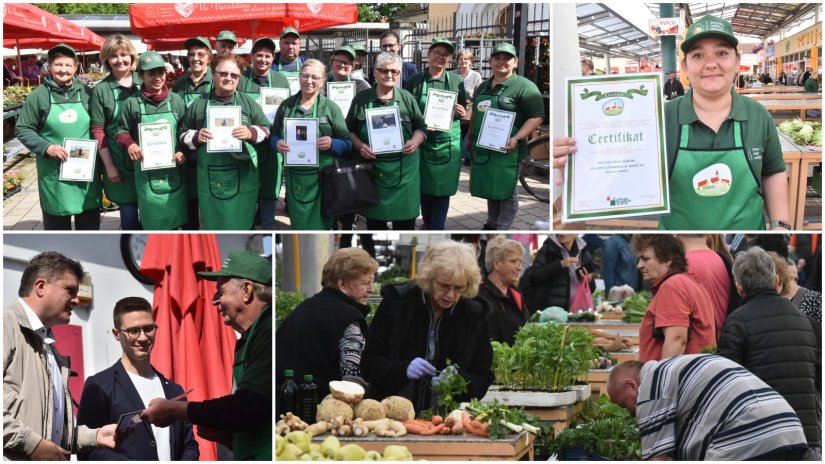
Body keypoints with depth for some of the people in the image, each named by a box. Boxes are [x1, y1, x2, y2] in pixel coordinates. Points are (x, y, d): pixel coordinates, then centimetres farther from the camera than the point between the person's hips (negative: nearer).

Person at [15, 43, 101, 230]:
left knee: (90, 222, 12)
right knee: (56, 223, 8)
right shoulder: (39, 95, -3)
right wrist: (46, 147, -16)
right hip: (53, 174, -2)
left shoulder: (87, 93, 4)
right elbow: (23, 130, -2)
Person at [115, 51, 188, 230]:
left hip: (173, 171, 2)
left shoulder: (176, 100, 5)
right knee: (151, 221, 2)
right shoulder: (132, 102, -3)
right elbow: (122, 130, 5)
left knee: (174, 219, 11)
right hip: (145, 172, -2)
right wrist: (129, 145, -15)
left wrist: (183, 151, -6)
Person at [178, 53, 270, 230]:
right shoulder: (198, 104, 7)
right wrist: (196, 137, -9)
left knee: (241, 225, 6)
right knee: (213, 225, 7)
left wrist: (251, 133, -12)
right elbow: (183, 134, 13)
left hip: (242, 177, 0)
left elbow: (266, 129, 9)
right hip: (210, 178, 0)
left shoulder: (248, 102, 7)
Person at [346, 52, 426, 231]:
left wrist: (415, 141, -12)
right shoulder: (361, 99, 3)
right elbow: (349, 130, 6)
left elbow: (421, 127, 9)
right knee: (375, 218, 9)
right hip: (372, 168, 0)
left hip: (404, 169, 0)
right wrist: (359, 145, -12)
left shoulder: (407, 98, 5)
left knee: (405, 219, 3)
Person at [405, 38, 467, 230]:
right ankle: (427, 222, 29)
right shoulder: (415, 80, 1)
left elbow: (464, 113, 10)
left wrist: (462, 112, -13)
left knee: (443, 188, 1)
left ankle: (436, 229, 7)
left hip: (448, 142, 0)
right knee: (424, 185, 10)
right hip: (422, 141, 0)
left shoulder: (457, 81, 3)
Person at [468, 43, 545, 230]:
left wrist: (517, 138, -22)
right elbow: (475, 115, 28)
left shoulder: (524, 86, -8)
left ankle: (502, 231, 3)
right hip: (483, 148, 7)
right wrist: (470, 138, 23)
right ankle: (491, 225, 25)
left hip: (507, 149, -7)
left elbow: (536, 116, -14)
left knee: (506, 191, -3)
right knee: (490, 188, 14)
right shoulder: (483, 87, 17)